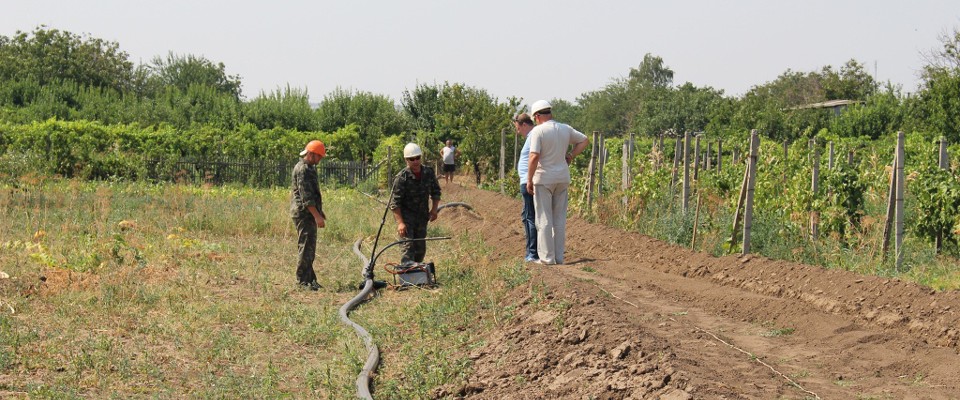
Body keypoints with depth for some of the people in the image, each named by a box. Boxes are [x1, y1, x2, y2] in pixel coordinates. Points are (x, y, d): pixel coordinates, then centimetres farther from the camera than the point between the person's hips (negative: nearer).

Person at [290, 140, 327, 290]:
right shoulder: (303, 169, -14)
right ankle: (303, 280, -9)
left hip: (309, 213, 11)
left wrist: (319, 212, 26)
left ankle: (309, 278, 18)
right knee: (306, 246, -10)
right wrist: (317, 216, -24)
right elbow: (306, 196, -21)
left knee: (309, 247, 13)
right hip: (304, 213, -11)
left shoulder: (309, 168, 19)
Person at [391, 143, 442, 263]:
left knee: (420, 249, 12)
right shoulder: (402, 177, -20)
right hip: (406, 215, -5)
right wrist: (400, 223, -28)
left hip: (422, 216, 5)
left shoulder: (429, 173, -4)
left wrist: (434, 209, -1)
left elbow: (435, 192, 13)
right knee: (407, 248, -16)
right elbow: (395, 203, -20)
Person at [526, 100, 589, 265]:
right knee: (560, 219, 11)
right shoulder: (566, 129, 6)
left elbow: (534, 156, -20)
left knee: (544, 219, 1)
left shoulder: (538, 131, -13)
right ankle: (559, 256, 12)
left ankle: (547, 257, 1)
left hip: (544, 178, -5)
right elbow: (584, 140, 18)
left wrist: (529, 180, -12)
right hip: (562, 178, 5)